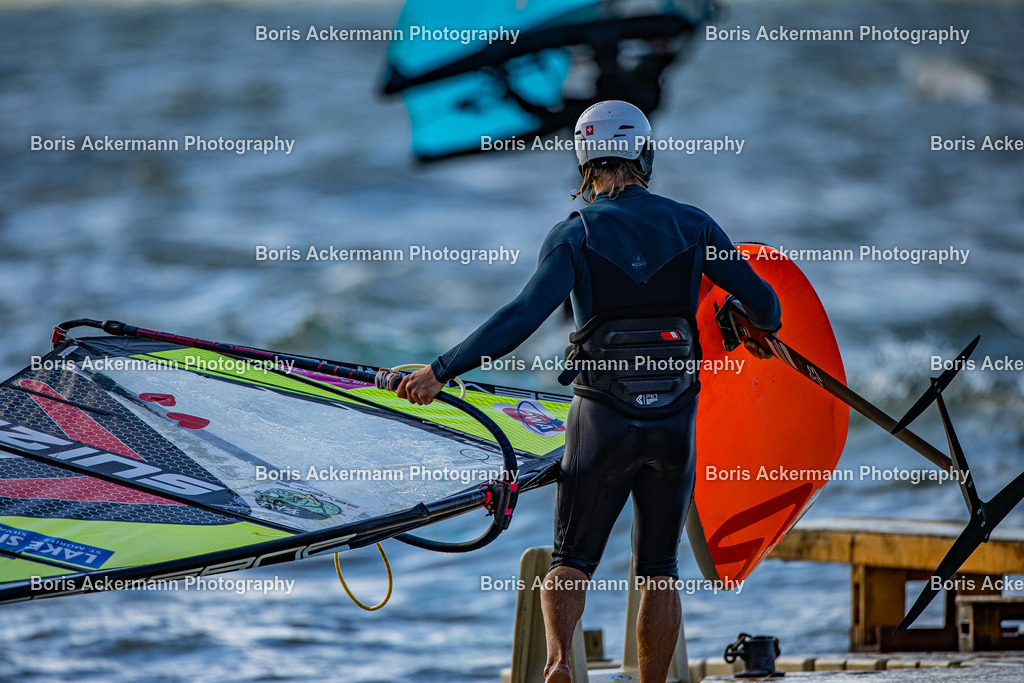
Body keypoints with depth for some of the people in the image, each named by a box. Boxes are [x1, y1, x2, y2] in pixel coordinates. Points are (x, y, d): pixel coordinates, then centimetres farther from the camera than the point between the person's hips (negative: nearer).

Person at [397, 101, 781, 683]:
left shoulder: (576, 235, -5)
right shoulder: (691, 225, 1)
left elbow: (523, 317, -17)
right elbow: (762, 300, 3)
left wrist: (441, 371, -16)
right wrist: (763, 332, 27)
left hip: (602, 418, -2)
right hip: (675, 421, 2)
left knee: (572, 563, 6)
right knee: (659, 572, 13)